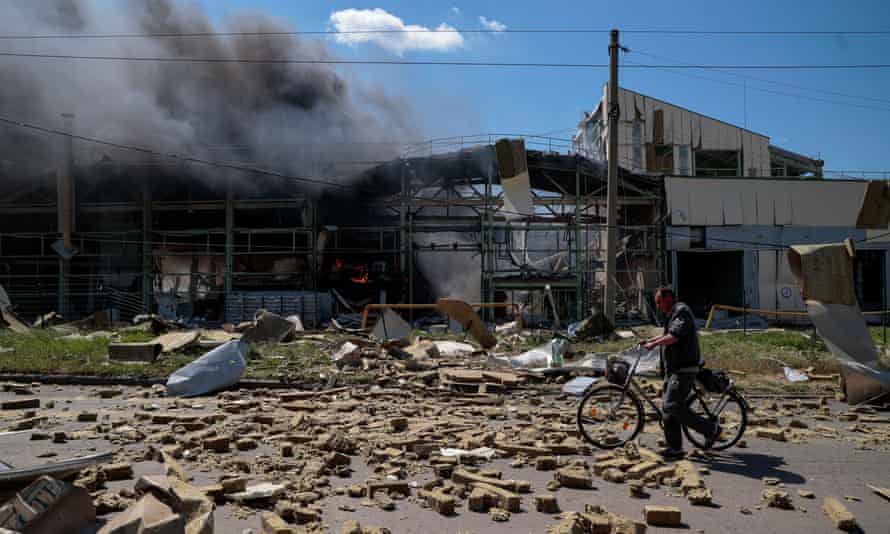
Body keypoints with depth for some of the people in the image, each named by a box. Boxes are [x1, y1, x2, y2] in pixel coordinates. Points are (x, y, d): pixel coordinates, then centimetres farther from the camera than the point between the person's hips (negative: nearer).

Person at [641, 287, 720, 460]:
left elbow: (674, 336, -27)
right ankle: (675, 448, 11)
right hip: (673, 369, 10)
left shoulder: (682, 311, -13)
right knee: (668, 407, 7)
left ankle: (711, 429, -1)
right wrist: (649, 340, 26)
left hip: (684, 369, -10)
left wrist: (654, 344, -25)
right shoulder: (673, 314, 19)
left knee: (674, 406, -14)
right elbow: (667, 335, 34)